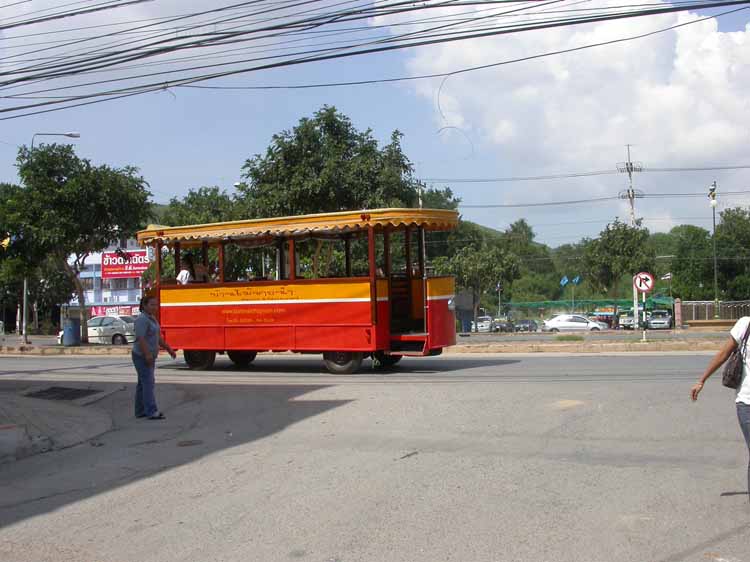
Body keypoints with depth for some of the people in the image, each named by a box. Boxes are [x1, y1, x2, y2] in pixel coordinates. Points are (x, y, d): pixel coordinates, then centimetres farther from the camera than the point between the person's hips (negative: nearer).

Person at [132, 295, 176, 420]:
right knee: (148, 383, -12)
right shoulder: (142, 319, -17)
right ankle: (151, 412, -14)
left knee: (143, 384, 11)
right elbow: (140, 338, -24)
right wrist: (147, 354, -29)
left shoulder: (151, 318, 13)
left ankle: (140, 411, 16)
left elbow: (158, 337, 18)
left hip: (149, 357, 10)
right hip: (142, 356, -10)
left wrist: (168, 349, 15)